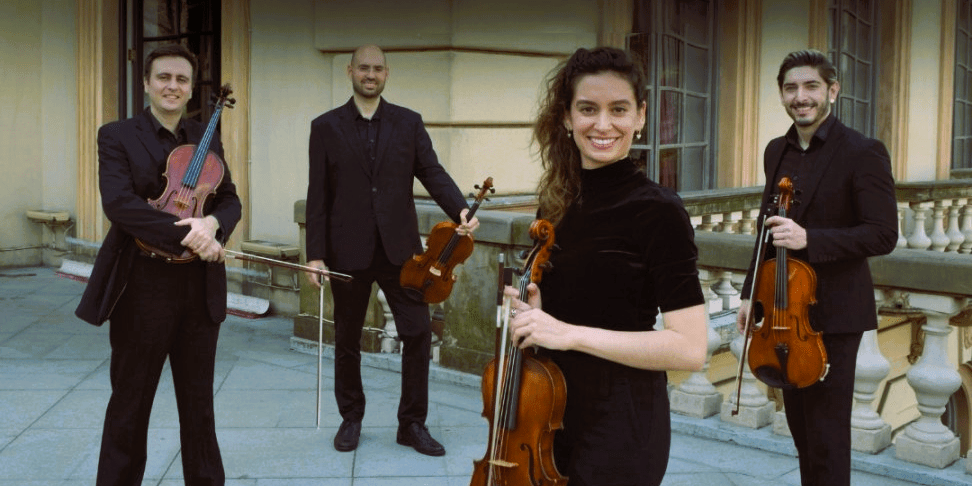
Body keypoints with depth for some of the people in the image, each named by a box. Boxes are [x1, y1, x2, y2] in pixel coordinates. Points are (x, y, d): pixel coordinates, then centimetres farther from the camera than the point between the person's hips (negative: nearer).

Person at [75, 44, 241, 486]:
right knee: (130, 402, 9)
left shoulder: (208, 138, 11)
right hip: (142, 286, -3)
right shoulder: (116, 136, -2)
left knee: (199, 400, 15)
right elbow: (119, 204, -16)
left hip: (200, 287, 4)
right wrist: (184, 234, -25)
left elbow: (230, 200, 7)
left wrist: (212, 223, -17)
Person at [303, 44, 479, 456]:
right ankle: (351, 418, 31)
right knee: (347, 340, 12)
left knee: (418, 332, -2)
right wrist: (315, 253, -4)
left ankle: (412, 423, 14)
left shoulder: (409, 123, 6)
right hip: (348, 252, 0)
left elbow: (433, 173, -2)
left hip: (398, 248, 1)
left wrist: (460, 209, -21)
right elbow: (317, 195, 1)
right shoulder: (326, 127, 3)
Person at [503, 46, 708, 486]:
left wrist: (572, 333, -25)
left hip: (618, 429, -6)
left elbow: (690, 348, -21)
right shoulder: (557, 202, 4)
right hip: (552, 416, 7)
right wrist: (532, 313, -4)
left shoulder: (658, 211, -15)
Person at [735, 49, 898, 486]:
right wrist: (751, 293, 13)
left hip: (832, 313, -6)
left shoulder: (863, 152, -11)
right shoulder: (777, 151, 9)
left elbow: (883, 235, -17)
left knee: (827, 433, -1)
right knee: (799, 422, 16)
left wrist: (809, 238, -28)